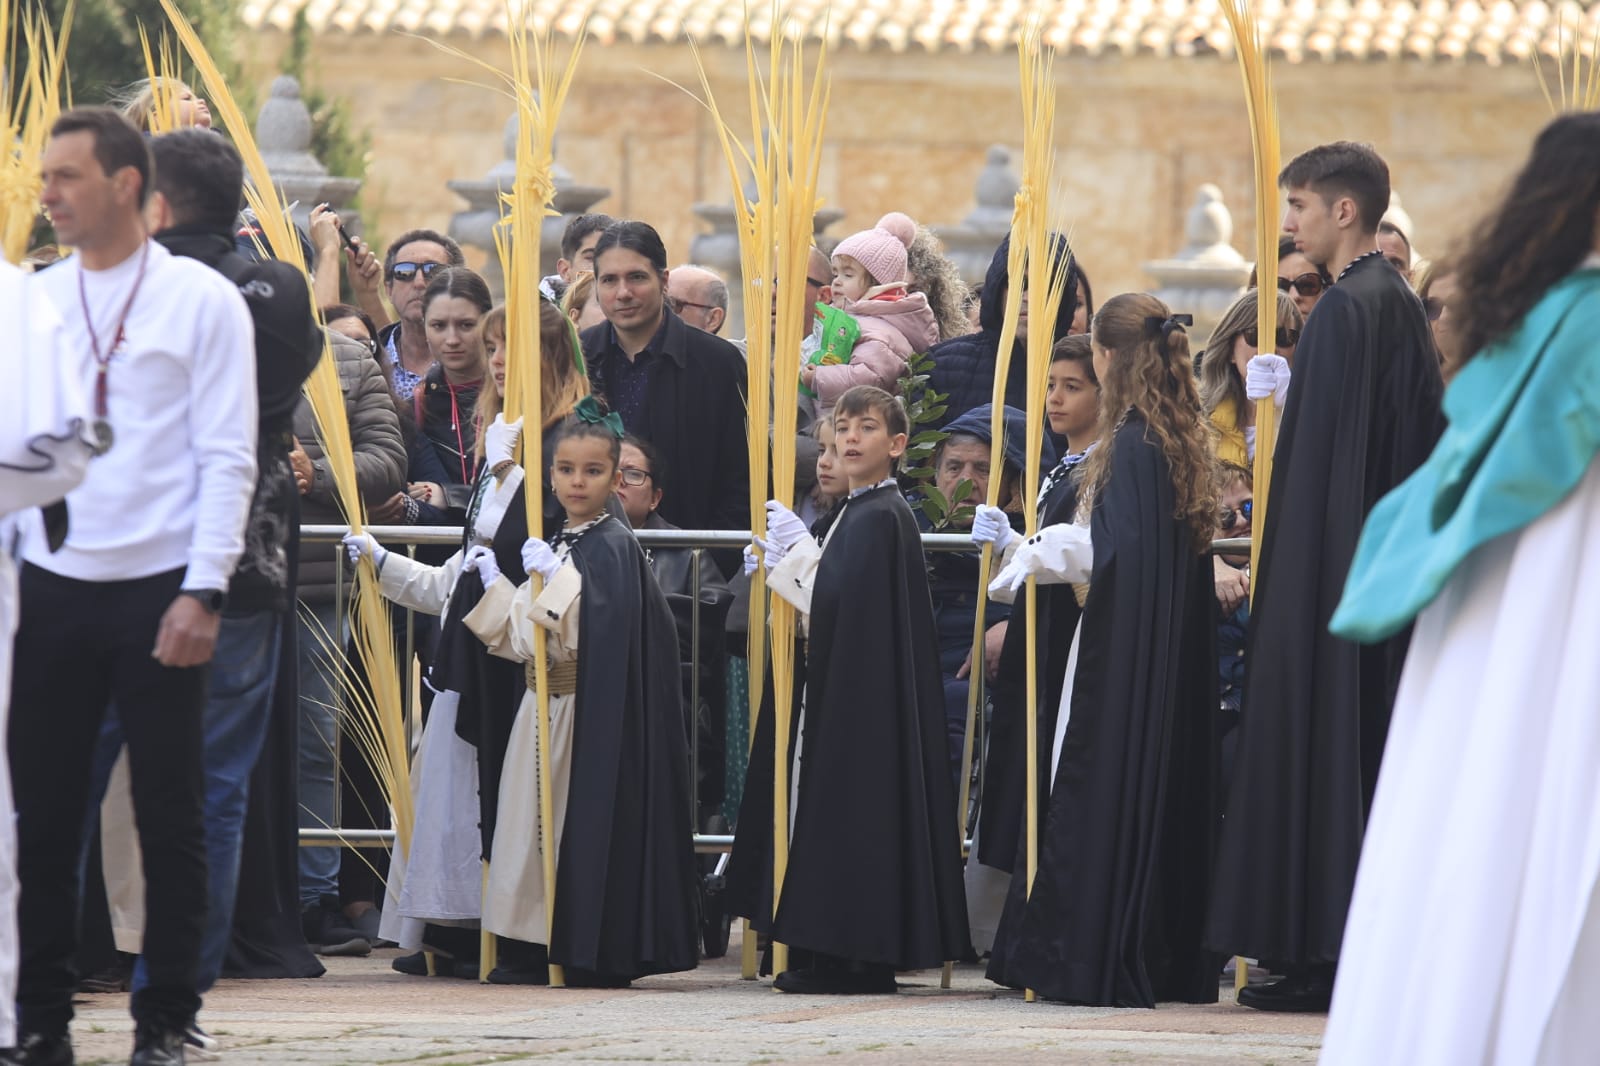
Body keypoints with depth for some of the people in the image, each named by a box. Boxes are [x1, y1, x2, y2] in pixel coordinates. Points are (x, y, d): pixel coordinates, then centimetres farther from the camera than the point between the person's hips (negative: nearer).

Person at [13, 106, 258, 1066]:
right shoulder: (35, 301, 10)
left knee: (171, 815, 2)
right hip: (52, 585, 3)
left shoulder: (202, 300, -1)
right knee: (43, 811, 3)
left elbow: (228, 459, -5)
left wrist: (203, 592, -13)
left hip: (158, 590, -3)